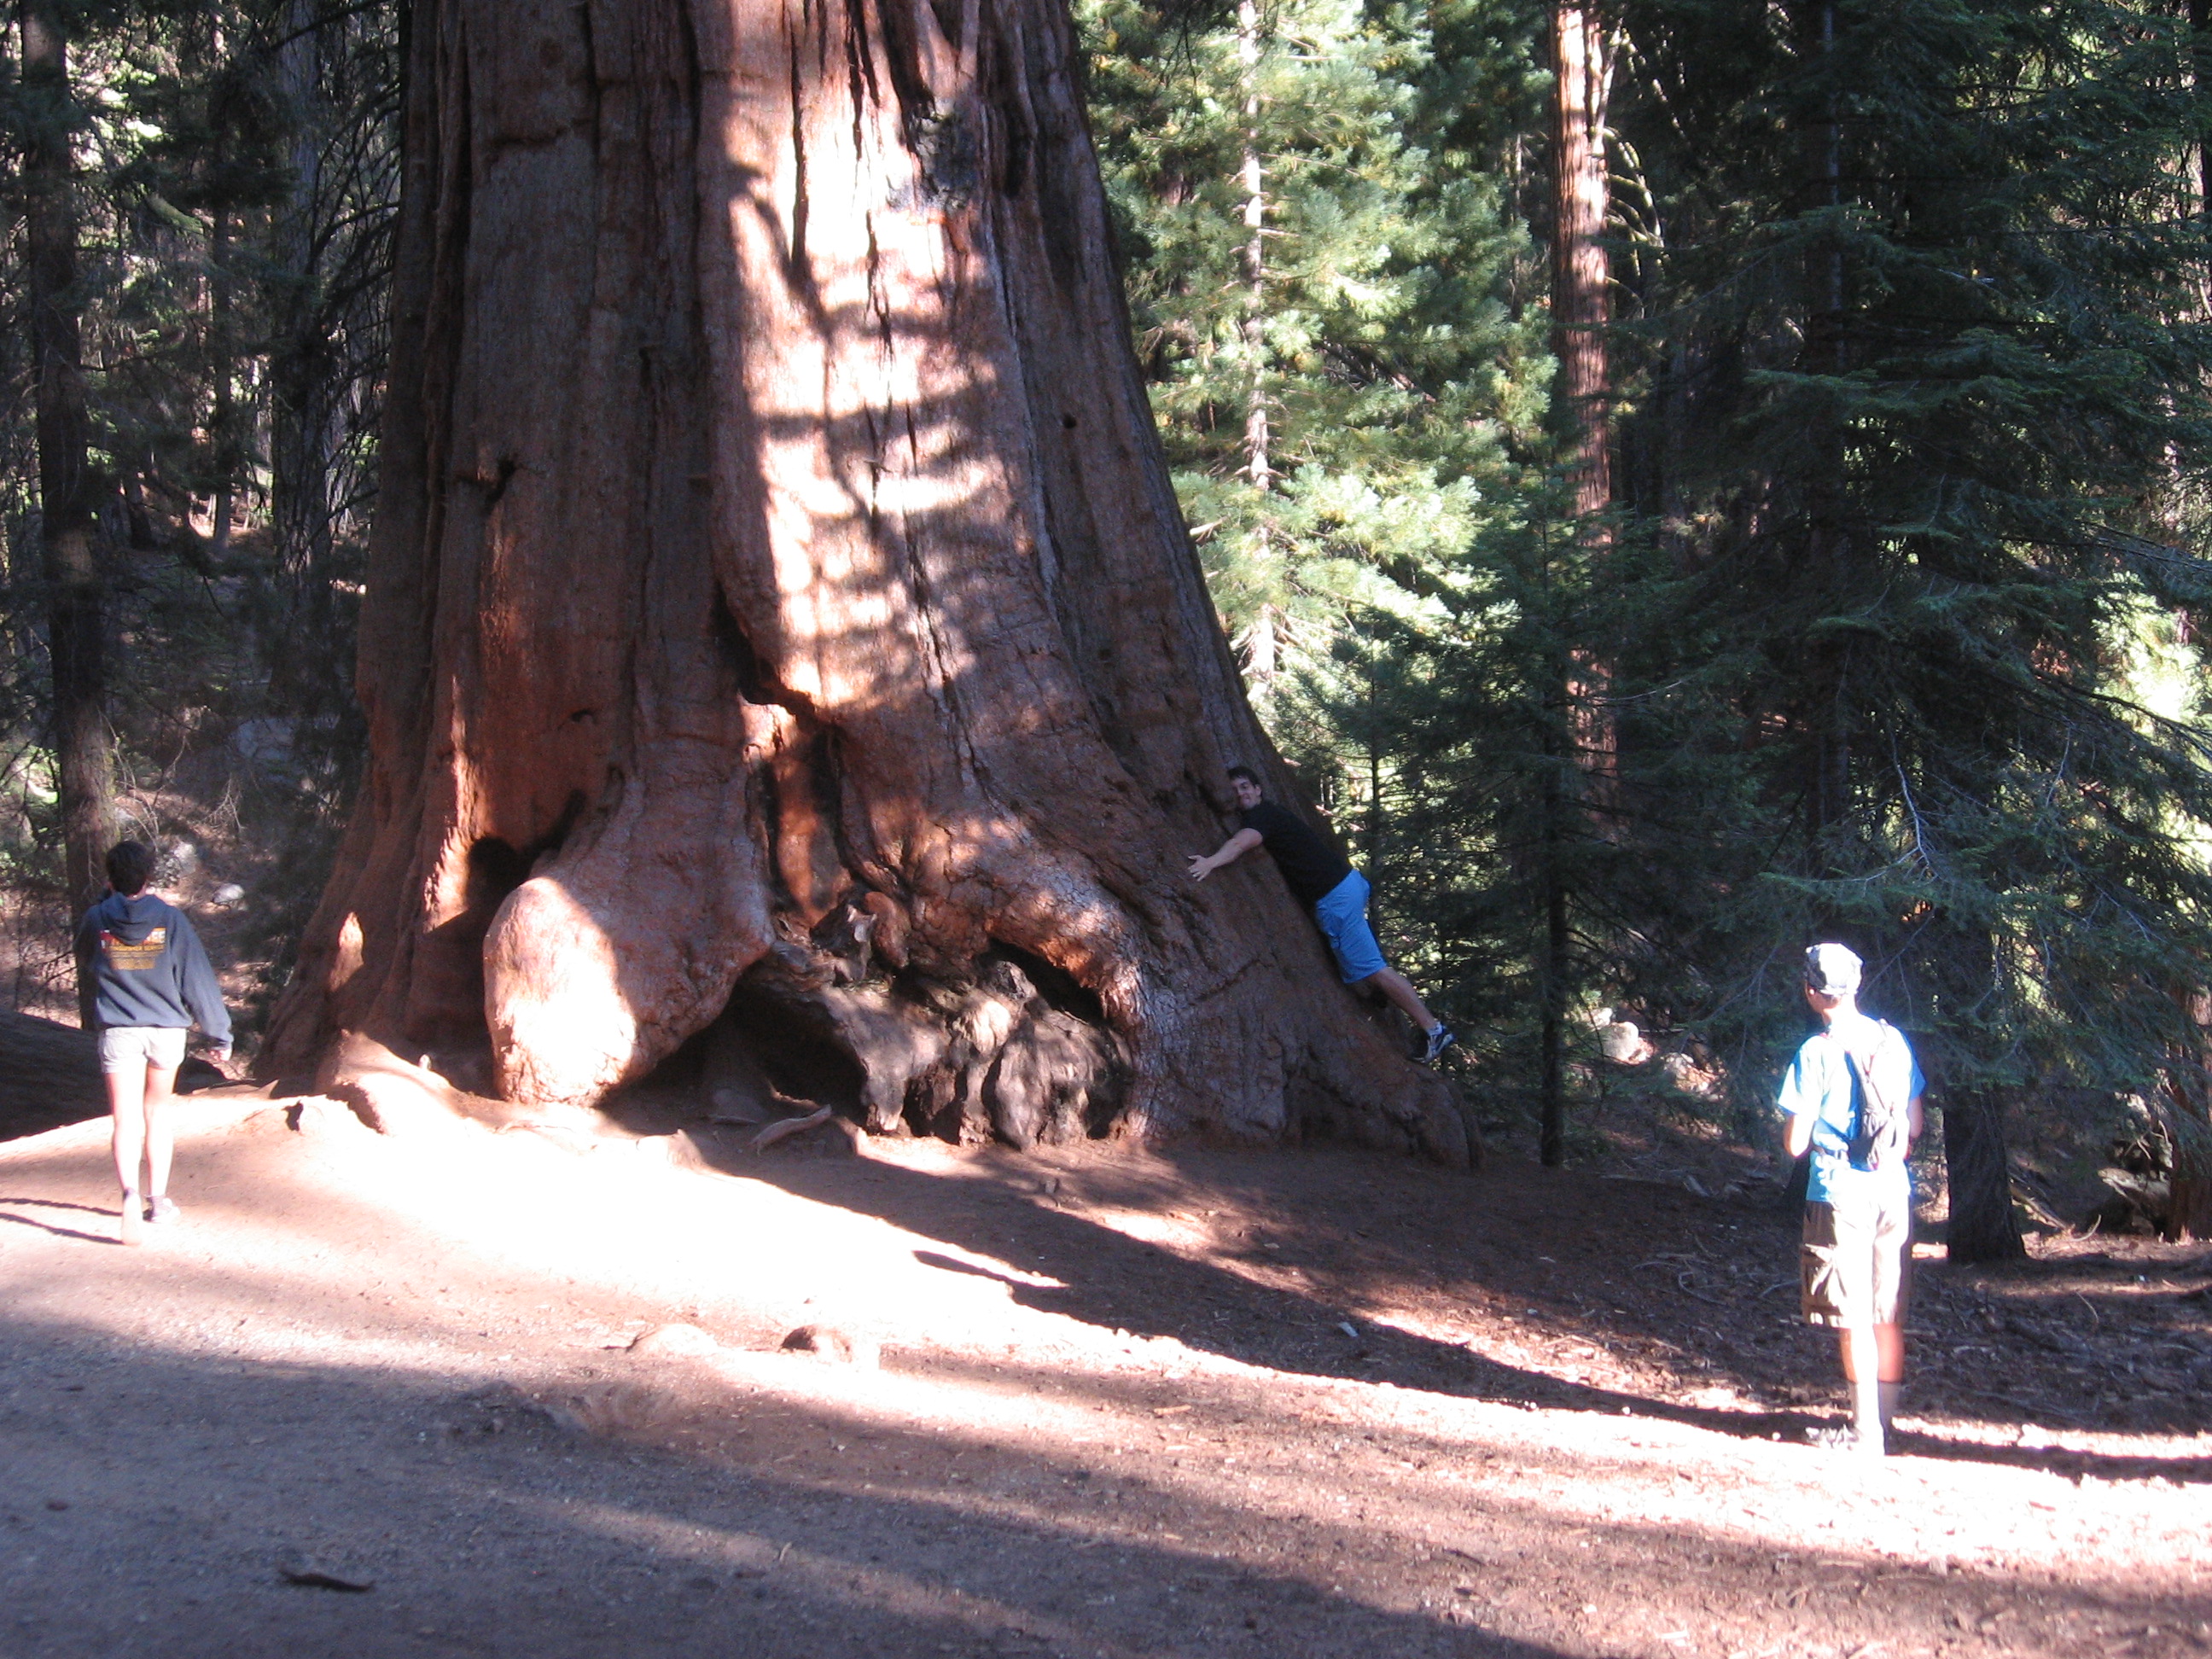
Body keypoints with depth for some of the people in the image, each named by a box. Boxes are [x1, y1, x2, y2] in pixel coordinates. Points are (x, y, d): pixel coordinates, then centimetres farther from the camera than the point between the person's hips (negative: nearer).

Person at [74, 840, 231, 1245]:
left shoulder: (96, 920, -2)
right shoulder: (170, 919, -5)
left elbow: (85, 976, 16)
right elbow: (198, 979, -3)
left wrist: (93, 1014, 35)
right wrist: (219, 1033, 3)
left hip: (117, 1032, -1)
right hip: (167, 1029, 1)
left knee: (126, 1120, -4)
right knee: (157, 1112, 19)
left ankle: (131, 1192, -28)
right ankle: (158, 1200, 23)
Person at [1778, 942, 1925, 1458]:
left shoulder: (1816, 1053, -11)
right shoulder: (1894, 1041, 4)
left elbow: (1796, 1143, -10)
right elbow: (1916, 1127, 10)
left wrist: (1809, 1138, 11)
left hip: (1839, 1193, -5)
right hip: (1893, 1189, 5)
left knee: (1854, 1318, -1)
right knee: (1889, 1317, 12)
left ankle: (1867, 1433, -1)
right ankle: (1884, 1423, 19)